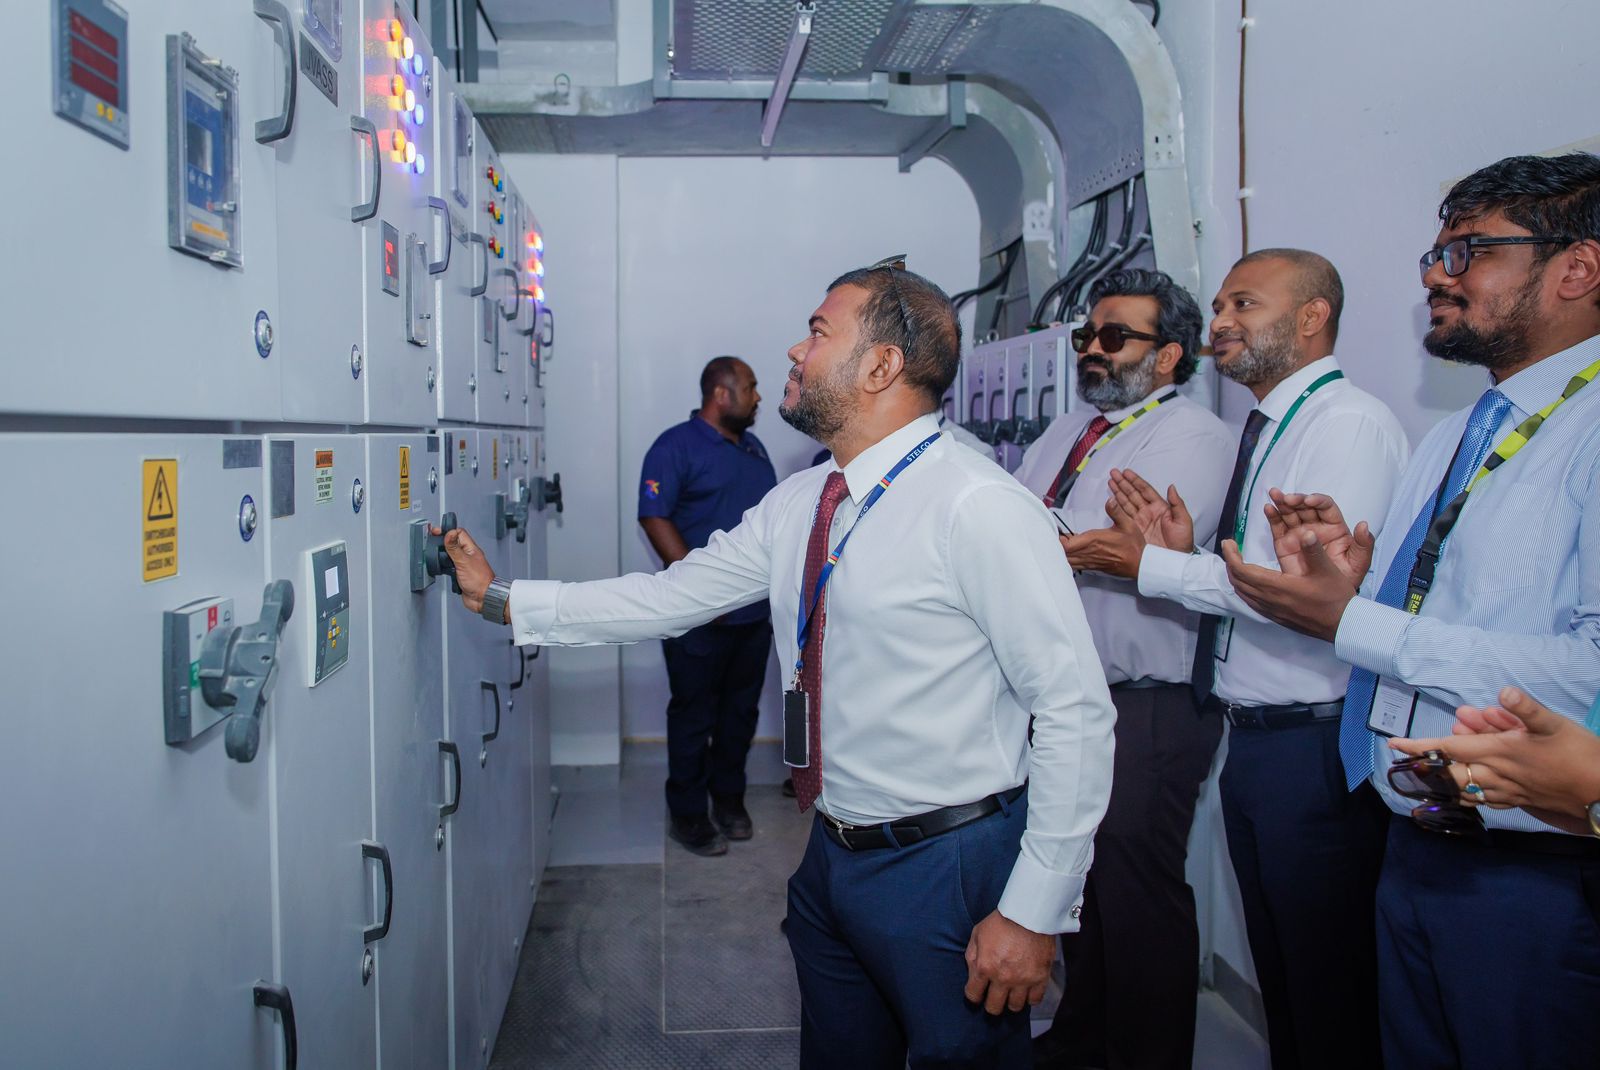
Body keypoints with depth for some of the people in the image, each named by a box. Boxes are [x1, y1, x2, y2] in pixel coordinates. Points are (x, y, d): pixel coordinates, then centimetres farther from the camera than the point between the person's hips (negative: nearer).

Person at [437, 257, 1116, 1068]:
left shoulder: (979, 508, -19)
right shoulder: (796, 506, 4)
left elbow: (1076, 712, -19)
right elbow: (672, 597, 11)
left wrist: (1036, 911, -17)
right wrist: (502, 598, 11)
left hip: (950, 870, -7)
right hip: (834, 857, 7)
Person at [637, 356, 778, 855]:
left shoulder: (753, 448, 16)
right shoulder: (676, 446, -8)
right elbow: (654, 518, -15)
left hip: (756, 612, 7)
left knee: (741, 711, 15)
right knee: (693, 715, 3)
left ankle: (729, 798, 30)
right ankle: (687, 814, 15)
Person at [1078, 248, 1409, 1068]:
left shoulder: (1349, 423, -14)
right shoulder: (1267, 431, 15)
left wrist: (1153, 566, -17)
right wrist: (1182, 551, -2)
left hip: (1316, 746, -9)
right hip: (1252, 740, 9)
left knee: (1330, 989, 6)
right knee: (1278, 973, 22)